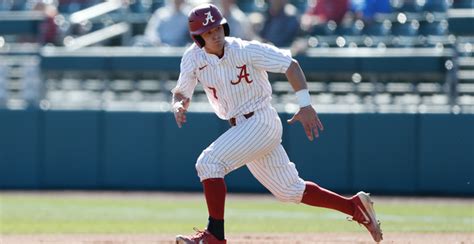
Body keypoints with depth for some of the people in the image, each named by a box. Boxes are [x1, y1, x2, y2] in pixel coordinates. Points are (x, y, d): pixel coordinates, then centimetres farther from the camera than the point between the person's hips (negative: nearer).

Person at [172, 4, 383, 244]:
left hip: (261, 122, -7)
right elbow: (181, 94, 2)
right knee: (290, 190, 13)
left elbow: (289, 64, -11)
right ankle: (355, 206, 25)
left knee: (209, 163, -22)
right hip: (240, 128, 7)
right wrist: (178, 106, -23)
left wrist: (305, 105, -20)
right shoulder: (193, 58, -3)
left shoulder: (246, 50, -16)